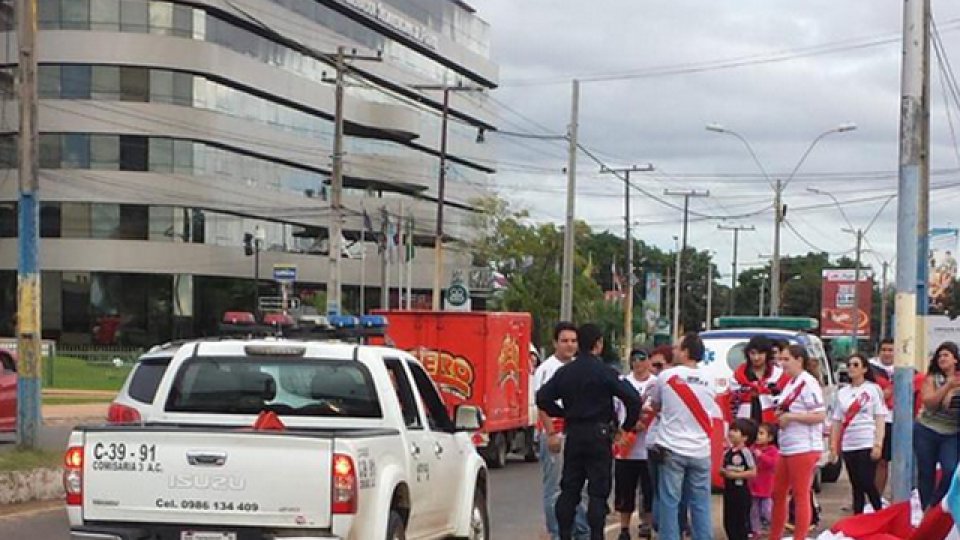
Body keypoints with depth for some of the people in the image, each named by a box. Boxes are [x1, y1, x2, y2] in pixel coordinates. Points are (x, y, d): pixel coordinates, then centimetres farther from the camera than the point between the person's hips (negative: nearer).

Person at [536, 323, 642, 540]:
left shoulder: (564, 372, 4)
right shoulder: (605, 372, -11)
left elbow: (542, 398, 5)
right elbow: (633, 398, -17)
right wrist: (627, 425, -2)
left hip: (573, 435, 5)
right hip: (599, 434, -4)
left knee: (569, 489, 11)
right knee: (598, 490, -1)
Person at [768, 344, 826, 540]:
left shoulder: (808, 383, -13)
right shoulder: (790, 384, 14)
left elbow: (820, 415, -19)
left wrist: (790, 416, -17)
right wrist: (780, 414, 3)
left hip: (804, 448, -10)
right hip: (786, 448, 10)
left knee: (801, 496, -3)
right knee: (778, 494, 16)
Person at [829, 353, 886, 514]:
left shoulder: (873, 389, 0)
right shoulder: (842, 392, 12)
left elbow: (880, 418, -4)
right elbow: (837, 421, 13)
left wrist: (878, 444, -13)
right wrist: (833, 446, 7)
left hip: (867, 445, -4)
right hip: (848, 446, 4)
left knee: (867, 484, -9)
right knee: (856, 487, 7)